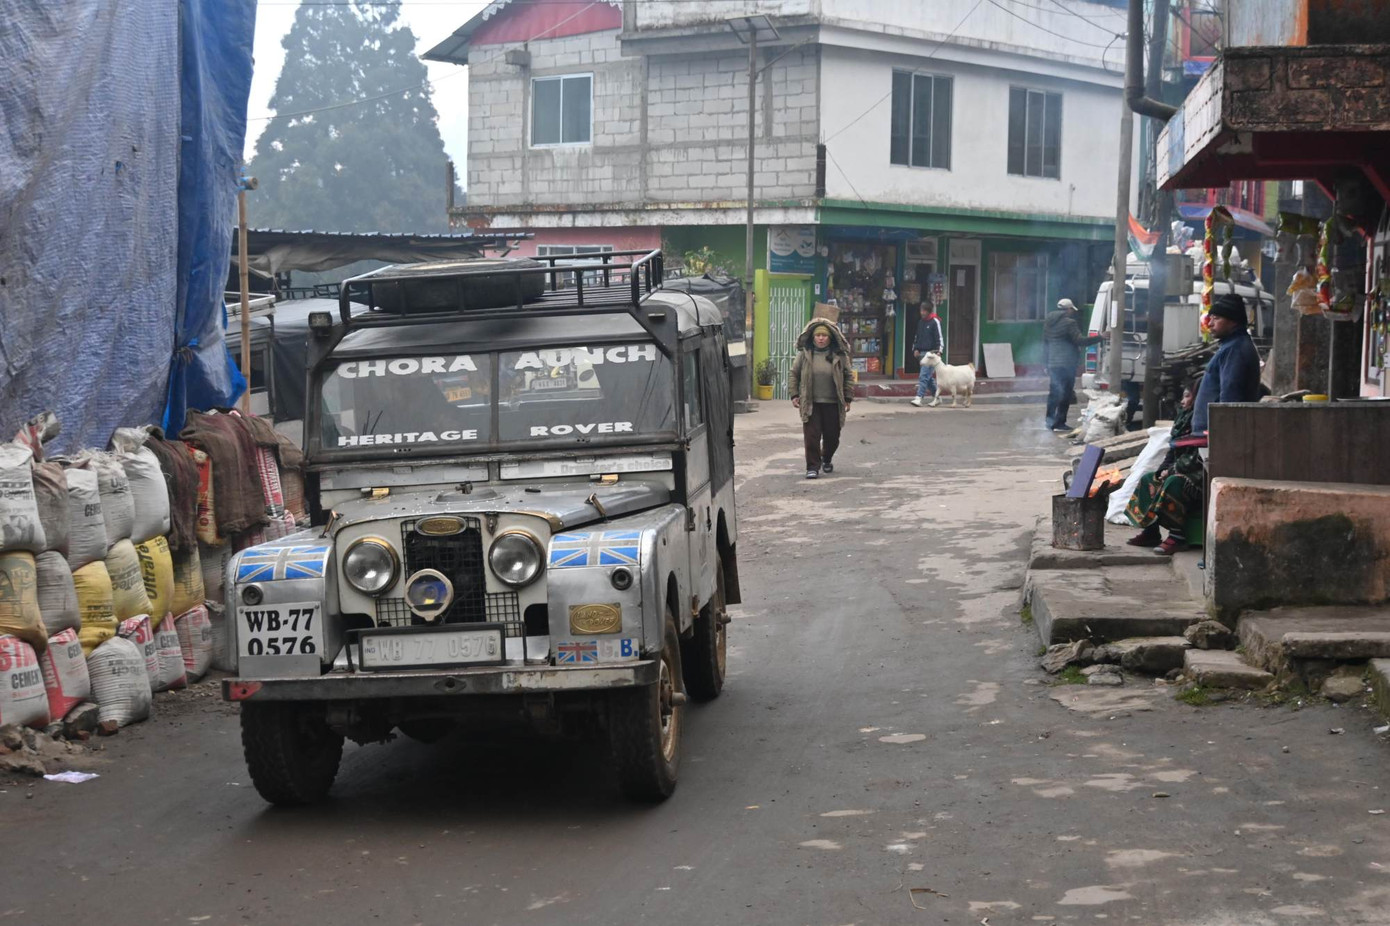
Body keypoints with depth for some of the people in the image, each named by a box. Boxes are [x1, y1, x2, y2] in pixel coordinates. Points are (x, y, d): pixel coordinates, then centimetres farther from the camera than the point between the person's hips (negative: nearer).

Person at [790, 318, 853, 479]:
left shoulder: (839, 356, 1)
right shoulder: (804, 354, 0)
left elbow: (848, 377, 7)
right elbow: (794, 374, 8)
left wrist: (848, 398, 2)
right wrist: (795, 395, 2)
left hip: (833, 404, 1)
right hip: (810, 404, -1)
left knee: (832, 436, 9)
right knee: (812, 436, -7)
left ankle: (826, 459, 36)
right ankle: (813, 467, 0)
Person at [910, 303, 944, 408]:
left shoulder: (935, 322, -6)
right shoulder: (920, 322, 16)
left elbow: (939, 337, -9)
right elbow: (917, 336, 24)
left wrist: (938, 350, -17)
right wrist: (915, 348, 13)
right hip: (922, 352, 8)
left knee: (924, 376, -15)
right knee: (929, 377, 11)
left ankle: (919, 398, -20)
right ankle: (936, 398, 21)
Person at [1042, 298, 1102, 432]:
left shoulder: (1048, 322, 13)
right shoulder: (1069, 323, -12)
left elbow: (1045, 343, 18)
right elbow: (1080, 340, -18)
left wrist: (1046, 361, 24)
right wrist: (1100, 337, -14)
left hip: (1052, 364, 8)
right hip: (1066, 364, -8)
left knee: (1054, 392, 14)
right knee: (1065, 393, -2)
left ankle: (1050, 421, 17)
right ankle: (1059, 423, -3)